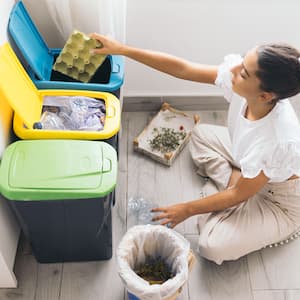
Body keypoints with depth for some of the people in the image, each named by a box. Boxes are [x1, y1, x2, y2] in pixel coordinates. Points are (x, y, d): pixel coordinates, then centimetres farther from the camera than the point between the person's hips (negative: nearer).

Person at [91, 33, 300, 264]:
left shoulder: (281, 141, -42)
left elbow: (239, 195, -27)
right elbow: (181, 68, -18)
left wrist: (188, 210, -15)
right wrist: (123, 50, -19)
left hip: (281, 201, -6)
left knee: (213, 246, -21)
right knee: (201, 134, 12)